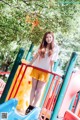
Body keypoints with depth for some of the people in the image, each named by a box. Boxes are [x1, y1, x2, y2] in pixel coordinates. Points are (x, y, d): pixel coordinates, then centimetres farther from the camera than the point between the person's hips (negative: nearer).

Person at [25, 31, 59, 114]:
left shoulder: (55, 48, -2)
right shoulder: (42, 46, 8)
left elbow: (52, 60, -2)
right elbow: (36, 55, 11)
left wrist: (51, 70, -6)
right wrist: (30, 64, 11)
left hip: (45, 70, -3)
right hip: (36, 68, 3)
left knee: (39, 89, -2)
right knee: (33, 88, 6)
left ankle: (33, 106, 4)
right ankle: (30, 105, 11)